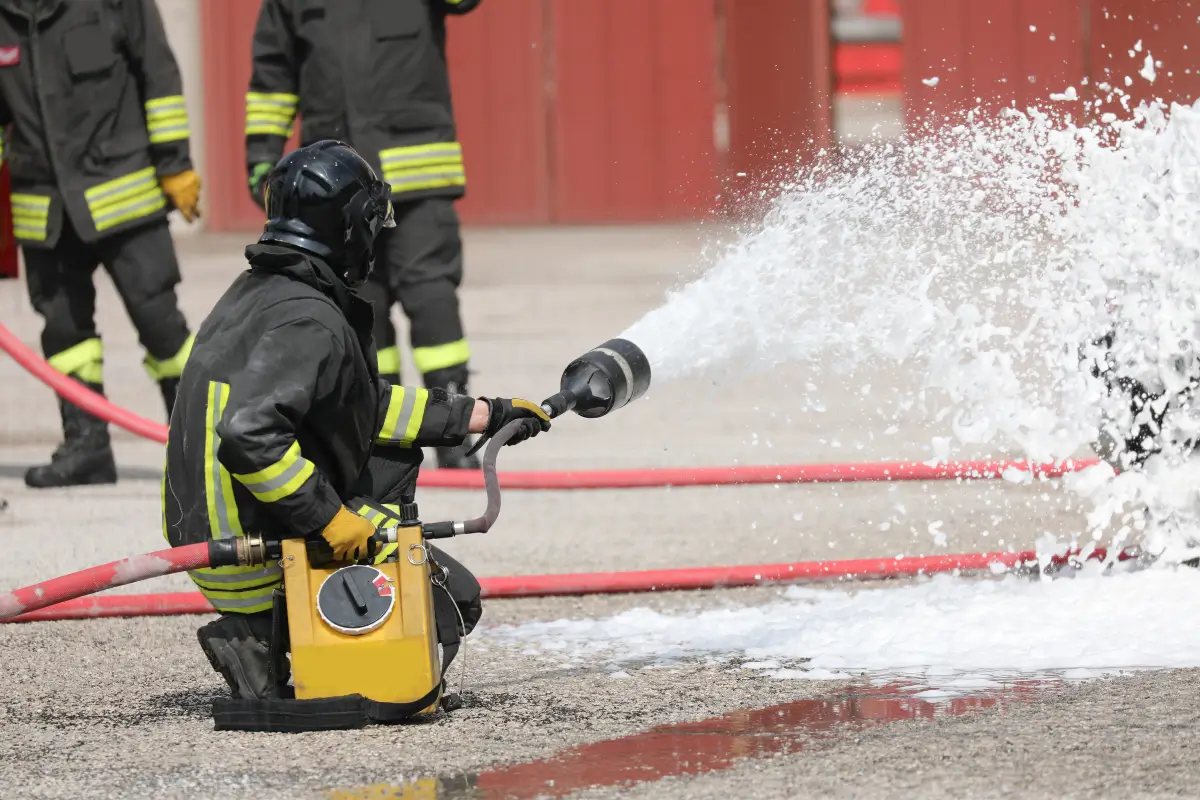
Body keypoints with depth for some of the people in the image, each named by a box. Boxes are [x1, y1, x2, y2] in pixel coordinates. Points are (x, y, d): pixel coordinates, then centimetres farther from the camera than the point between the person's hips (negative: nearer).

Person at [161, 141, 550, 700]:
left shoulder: (259, 292, 11)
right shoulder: (308, 323, -20)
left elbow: (368, 406, 19)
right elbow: (248, 434, -35)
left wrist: (485, 415, 23)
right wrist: (331, 519, -27)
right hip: (258, 563, -10)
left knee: (394, 454, 26)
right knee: (457, 598, 1)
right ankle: (262, 633, -9)